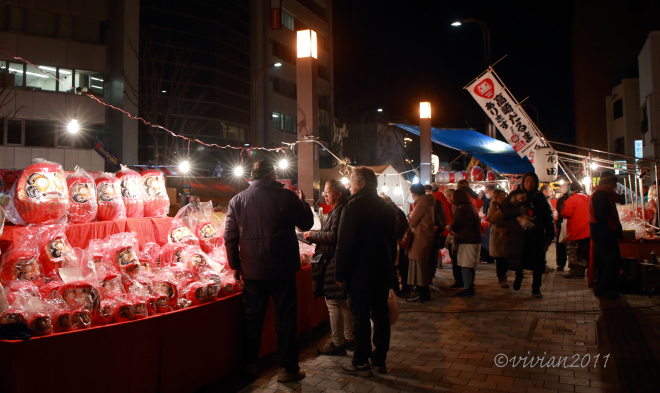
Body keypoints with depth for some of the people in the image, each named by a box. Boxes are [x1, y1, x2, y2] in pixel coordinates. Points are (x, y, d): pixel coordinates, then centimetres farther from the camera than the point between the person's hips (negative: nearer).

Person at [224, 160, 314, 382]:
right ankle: (287, 368, 14)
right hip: (282, 271, -3)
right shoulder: (286, 197, -8)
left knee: (253, 320, 15)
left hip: (252, 272, 3)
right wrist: (303, 203, 20)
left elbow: (230, 237, 2)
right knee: (286, 320, 8)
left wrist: (236, 265, 12)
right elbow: (306, 223, 3)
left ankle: (251, 365, 26)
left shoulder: (237, 200, 0)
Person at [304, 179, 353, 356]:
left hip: (335, 263, -11)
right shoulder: (336, 210, 16)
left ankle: (337, 343, 8)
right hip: (337, 260, 11)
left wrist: (313, 235, -12)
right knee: (342, 302, 17)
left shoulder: (339, 211, -16)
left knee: (333, 302, -2)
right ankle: (349, 338, 28)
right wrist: (314, 236, 9)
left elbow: (334, 236, -23)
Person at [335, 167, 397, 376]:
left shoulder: (354, 206, -13)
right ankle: (380, 359, 22)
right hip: (383, 271, 7)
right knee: (380, 315, 13)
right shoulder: (386, 206, 10)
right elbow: (393, 241, 16)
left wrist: (340, 273, -10)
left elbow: (344, 243, -16)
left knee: (361, 317, 0)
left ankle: (361, 363, 8)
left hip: (360, 272, -7)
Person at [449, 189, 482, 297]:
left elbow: (454, 226, -13)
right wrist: (453, 228, 11)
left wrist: (451, 229, 8)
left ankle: (468, 288, -4)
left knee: (465, 266, -6)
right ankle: (470, 287, 23)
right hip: (474, 240, 10)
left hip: (467, 242, -10)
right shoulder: (470, 207, 15)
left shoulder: (462, 210, -16)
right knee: (470, 266, 16)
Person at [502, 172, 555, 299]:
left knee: (537, 262, 0)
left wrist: (549, 235, 3)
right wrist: (518, 210, -17)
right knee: (517, 259, 3)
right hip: (518, 234, -1)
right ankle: (519, 276, 35)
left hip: (536, 235, 1)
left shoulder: (540, 197, 8)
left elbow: (548, 217, 8)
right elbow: (505, 210, -1)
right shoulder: (515, 195, 5)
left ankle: (536, 288, 14)